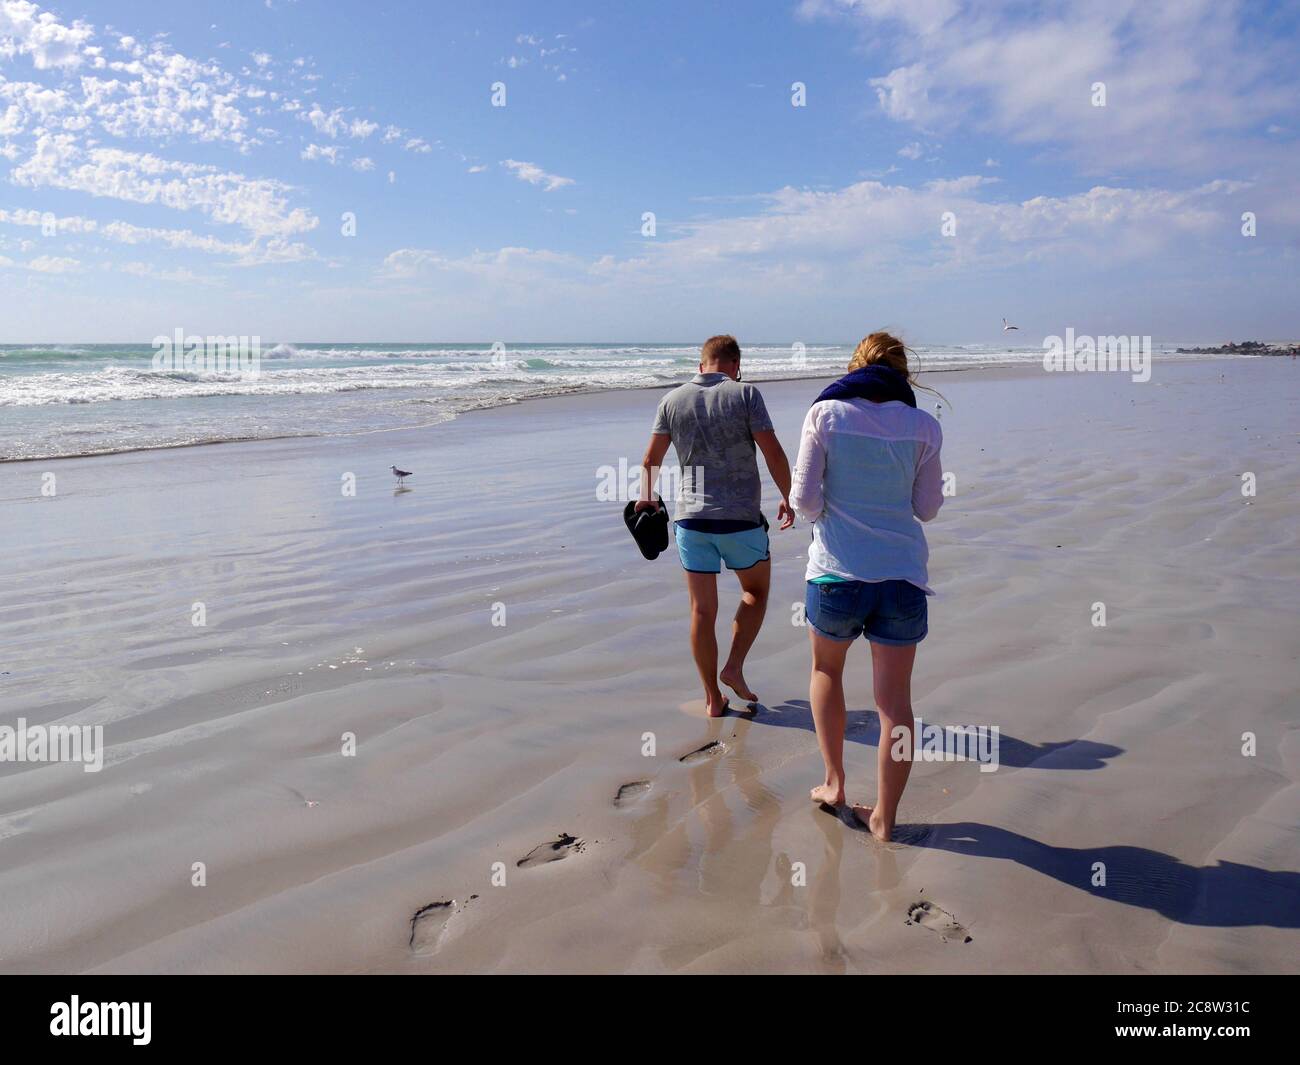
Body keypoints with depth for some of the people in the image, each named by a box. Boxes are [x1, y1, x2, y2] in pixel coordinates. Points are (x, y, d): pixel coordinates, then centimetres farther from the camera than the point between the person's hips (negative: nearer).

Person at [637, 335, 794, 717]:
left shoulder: (672, 400, 4)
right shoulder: (745, 394, -5)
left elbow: (651, 460, 8)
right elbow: (773, 453, -9)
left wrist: (646, 497, 26)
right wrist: (788, 498, 5)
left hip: (691, 517, 3)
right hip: (740, 517, -2)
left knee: (702, 610, 9)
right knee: (756, 589, 21)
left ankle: (713, 698, 15)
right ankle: (734, 667, 9)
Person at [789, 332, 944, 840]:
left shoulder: (825, 414, -3)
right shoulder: (923, 426, 2)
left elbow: (804, 499, -6)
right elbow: (928, 507, 8)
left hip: (837, 572, -1)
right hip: (902, 575, 1)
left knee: (826, 670, 24)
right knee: (894, 699, 8)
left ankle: (834, 783, 26)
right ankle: (883, 816, 16)